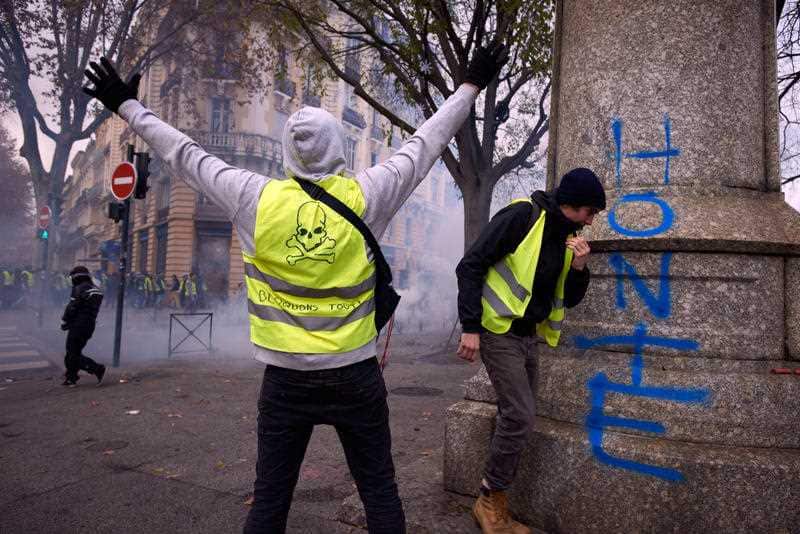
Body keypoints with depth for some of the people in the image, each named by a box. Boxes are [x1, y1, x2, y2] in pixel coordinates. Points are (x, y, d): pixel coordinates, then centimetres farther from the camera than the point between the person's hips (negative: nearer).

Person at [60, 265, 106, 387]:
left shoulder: (79, 289, -13)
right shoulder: (96, 290, 12)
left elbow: (72, 308, -14)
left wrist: (64, 321, 1)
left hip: (78, 326, -9)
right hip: (90, 326, 9)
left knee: (73, 355, -3)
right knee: (75, 352, 18)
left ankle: (97, 369, -11)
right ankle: (71, 377, 23)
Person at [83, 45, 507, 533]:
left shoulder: (258, 199, -7)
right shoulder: (365, 196, -8)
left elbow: (187, 156, 6)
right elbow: (424, 144, 3)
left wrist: (128, 107, 21)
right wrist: (471, 86, 17)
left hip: (287, 378, 1)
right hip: (356, 375, 0)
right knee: (380, 492, 13)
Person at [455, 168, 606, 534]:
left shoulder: (567, 236, 9)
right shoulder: (522, 215, -15)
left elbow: (569, 299, 13)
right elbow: (471, 266, -17)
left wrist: (578, 268, -7)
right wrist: (470, 327, -21)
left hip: (527, 336, 8)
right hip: (499, 332, -8)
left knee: (517, 417, 10)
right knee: (520, 416, -11)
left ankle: (496, 505, 24)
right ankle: (489, 501, 8)